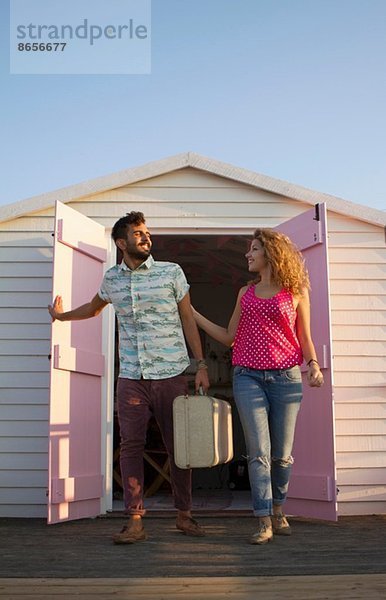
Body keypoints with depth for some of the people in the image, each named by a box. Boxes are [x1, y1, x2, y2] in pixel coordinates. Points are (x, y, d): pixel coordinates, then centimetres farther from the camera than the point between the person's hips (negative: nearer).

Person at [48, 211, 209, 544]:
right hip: (131, 378, 2)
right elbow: (95, 306, 32)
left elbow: (188, 320, 3)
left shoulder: (172, 272, 2)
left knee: (178, 447, 4)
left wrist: (201, 365, -2)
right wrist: (61, 315, 40)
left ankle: (184, 514, 18)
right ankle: (135, 522, 5)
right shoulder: (112, 278, 10)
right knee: (131, 447, -1)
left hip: (171, 375, -2)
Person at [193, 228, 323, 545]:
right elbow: (229, 337, 17)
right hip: (248, 377, 2)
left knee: (282, 454, 4)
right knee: (258, 452, -6)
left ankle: (278, 511, 25)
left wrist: (313, 364, -9)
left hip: (286, 378, -2)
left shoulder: (296, 292, 6)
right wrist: (193, 314, 14)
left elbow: (305, 338, 9)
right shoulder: (245, 293, 16)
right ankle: (264, 522, -1)